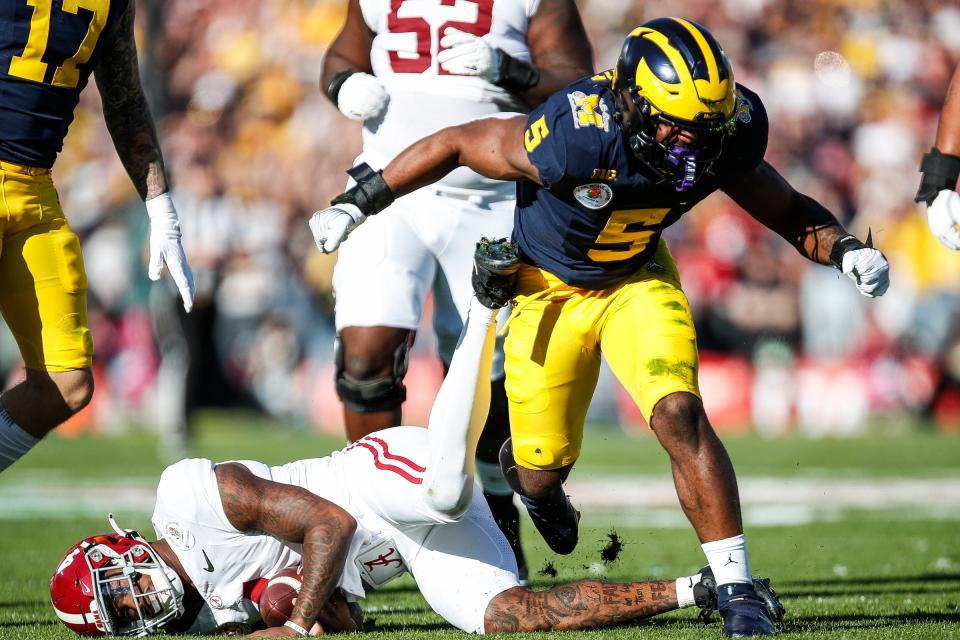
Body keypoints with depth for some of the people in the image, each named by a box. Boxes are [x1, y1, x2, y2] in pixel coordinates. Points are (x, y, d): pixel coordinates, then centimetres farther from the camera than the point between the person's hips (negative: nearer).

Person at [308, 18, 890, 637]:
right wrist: (359, 202, -14)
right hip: (550, 288, -2)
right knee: (544, 465, 7)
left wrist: (846, 249, -27)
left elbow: (788, 209, -7)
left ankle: (736, 590, -17)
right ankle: (526, 473, 48)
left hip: (638, 282, 2)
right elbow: (456, 144, -21)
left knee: (680, 414, -21)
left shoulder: (721, 142, -24)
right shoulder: (576, 138, -36)